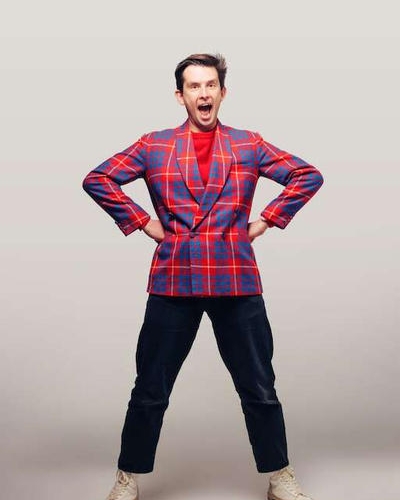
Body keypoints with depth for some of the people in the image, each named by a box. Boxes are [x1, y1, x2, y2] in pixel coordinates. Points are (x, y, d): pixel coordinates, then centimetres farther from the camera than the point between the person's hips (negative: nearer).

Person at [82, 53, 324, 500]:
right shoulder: (153, 146, 7)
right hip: (172, 283, 0)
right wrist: (141, 221, -1)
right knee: (150, 390, 9)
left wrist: (268, 219, 2)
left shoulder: (249, 145, 9)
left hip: (237, 282, 1)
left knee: (259, 389, 9)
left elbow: (308, 176, 10)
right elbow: (97, 180, 6)